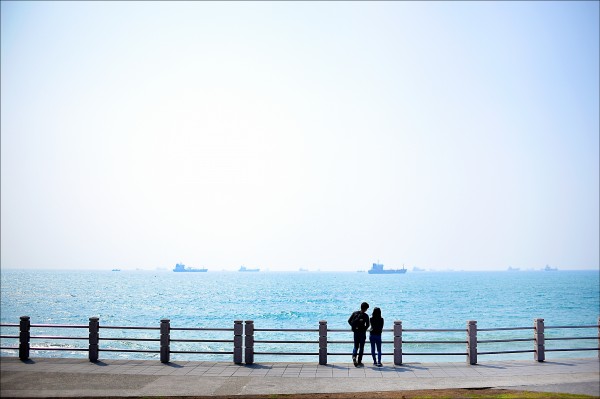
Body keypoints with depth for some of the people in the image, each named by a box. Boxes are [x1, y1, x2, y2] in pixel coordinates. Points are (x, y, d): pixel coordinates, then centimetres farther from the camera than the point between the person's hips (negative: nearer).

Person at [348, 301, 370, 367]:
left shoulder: (355, 313, 1)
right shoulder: (366, 316, -9)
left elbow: (349, 321, 1)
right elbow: (367, 325, -13)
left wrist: (354, 326, 8)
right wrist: (364, 329, 4)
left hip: (356, 332, 3)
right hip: (362, 332, -3)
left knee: (356, 346, 15)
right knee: (361, 347, 7)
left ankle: (354, 356, -15)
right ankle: (359, 362, 7)